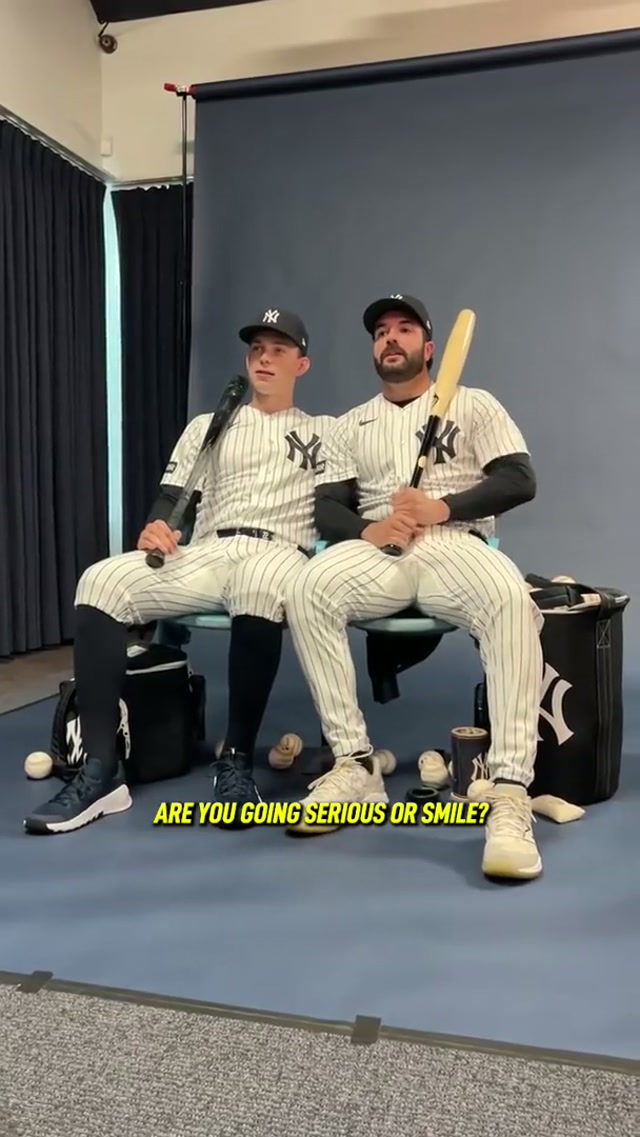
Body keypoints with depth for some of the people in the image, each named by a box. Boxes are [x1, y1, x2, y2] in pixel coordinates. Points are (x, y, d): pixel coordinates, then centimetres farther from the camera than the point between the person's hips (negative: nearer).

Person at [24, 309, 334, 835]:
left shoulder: (328, 431, 20)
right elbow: (170, 501, 14)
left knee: (261, 582, -41)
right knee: (102, 582, -25)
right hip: (204, 554, 3)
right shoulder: (206, 426, 25)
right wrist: (153, 529, -9)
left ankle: (237, 763, -27)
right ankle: (101, 771, -23)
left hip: (280, 555, -3)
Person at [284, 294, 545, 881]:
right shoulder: (352, 424, 22)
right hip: (377, 551, 2)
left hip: (457, 547, -2)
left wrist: (443, 507, -14)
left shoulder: (473, 404, 15)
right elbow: (328, 509, 10)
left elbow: (521, 480, 1)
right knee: (307, 590, -30)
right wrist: (368, 530, -14)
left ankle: (511, 794, -36)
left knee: (511, 599, -37)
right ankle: (356, 766, -23)